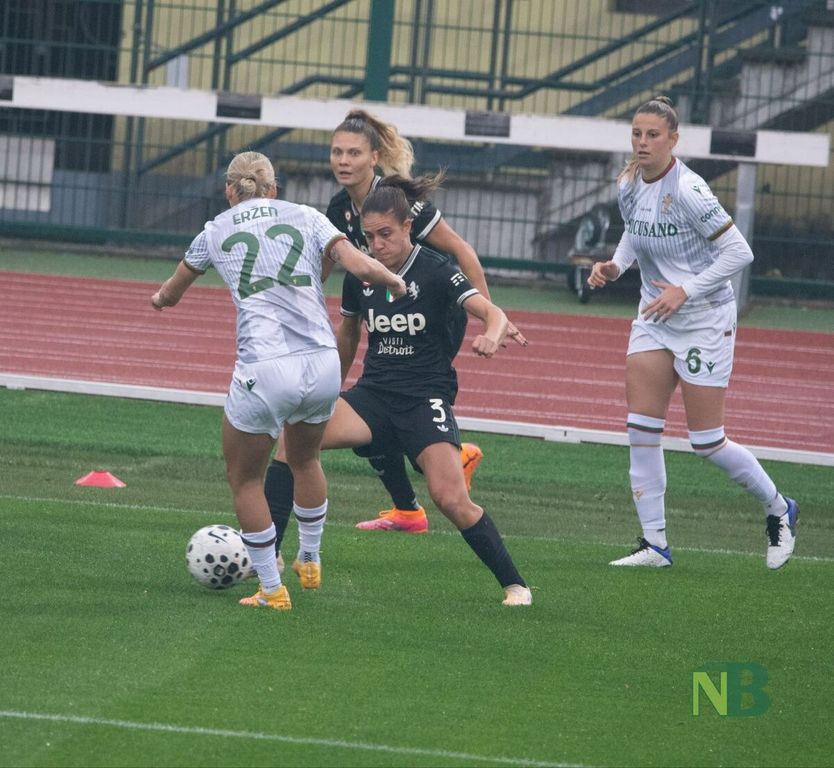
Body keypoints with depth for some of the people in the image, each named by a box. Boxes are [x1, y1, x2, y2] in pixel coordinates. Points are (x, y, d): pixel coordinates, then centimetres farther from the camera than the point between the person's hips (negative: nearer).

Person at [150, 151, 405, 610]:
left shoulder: (216, 232, 13)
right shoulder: (306, 217, 11)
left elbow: (171, 291, 31)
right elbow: (359, 266, -4)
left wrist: (163, 297, 55)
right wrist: (395, 282, 18)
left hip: (263, 373, -3)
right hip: (322, 365, 3)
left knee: (244, 479, 18)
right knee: (305, 459, 31)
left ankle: (271, 590, 18)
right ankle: (309, 564, 42)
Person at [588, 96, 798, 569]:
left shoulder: (687, 190, -22)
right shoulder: (629, 186, 0)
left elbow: (739, 252, -20)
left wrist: (685, 291, -22)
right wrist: (615, 266, 1)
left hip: (705, 321, -7)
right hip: (654, 318, 7)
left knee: (707, 442, -2)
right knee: (642, 429, -4)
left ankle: (779, 510, 22)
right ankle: (655, 544, 2)